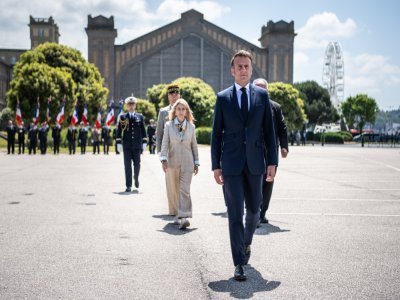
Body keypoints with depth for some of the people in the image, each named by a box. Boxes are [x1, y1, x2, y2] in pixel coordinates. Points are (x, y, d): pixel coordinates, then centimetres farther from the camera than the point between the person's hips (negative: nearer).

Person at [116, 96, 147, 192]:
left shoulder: (140, 116, 8)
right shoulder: (123, 117, 6)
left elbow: (143, 130, 8)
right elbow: (119, 131, 4)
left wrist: (144, 142, 2)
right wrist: (119, 143, -2)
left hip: (137, 145, 1)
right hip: (127, 145, -1)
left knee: (137, 164, 5)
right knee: (127, 165, -3)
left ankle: (136, 178, 34)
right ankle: (128, 186, 1)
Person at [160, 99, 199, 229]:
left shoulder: (191, 126, 5)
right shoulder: (168, 125, 2)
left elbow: (194, 146, 11)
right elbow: (165, 144, -3)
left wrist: (196, 163, 11)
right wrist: (163, 159, -15)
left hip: (187, 162, -1)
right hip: (173, 162, 1)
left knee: (185, 190, -13)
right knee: (173, 191, 10)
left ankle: (184, 217, -19)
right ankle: (179, 213, 29)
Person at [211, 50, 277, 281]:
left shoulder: (262, 95, 6)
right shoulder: (223, 98, 3)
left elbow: (269, 130, 5)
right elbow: (216, 133, 3)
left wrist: (272, 161, -1)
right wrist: (216, 165, -2)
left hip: (255, 163, 2)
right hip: (231, 164, -2)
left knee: (254, 209, 12)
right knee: (235, 214, -3)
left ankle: (246, 242, 41)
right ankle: (239, 264, 1)